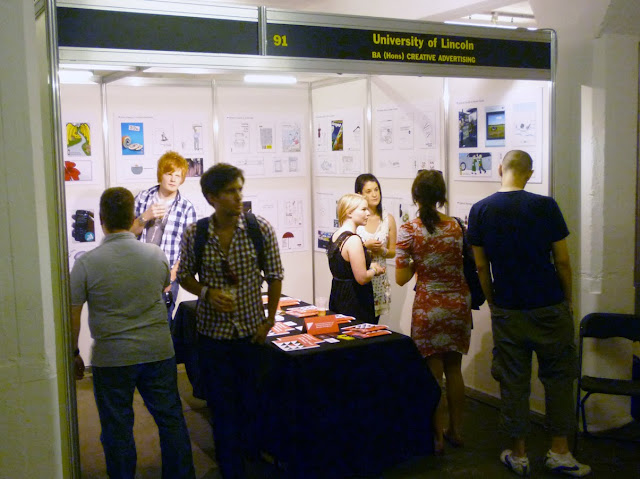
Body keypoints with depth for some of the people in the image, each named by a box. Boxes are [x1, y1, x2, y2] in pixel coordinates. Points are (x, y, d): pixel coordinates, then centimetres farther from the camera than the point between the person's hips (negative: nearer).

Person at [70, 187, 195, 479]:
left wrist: (74, 353, 5)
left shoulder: (86, 263, -13)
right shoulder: (156, 255, -4)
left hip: (111, 359, -3)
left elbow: (72, 315, -8)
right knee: (170, 420, 15)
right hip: (159, 352, 3)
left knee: (117, 428, 12)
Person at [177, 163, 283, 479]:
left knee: (252, 399, 13)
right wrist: (208, 293, -15)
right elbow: (185, 275, 4)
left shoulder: (261, 229, -10)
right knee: (221, 404, 7)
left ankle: (250, 450, 40)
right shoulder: (194, 234, -9)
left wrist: (269, 320, -1)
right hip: (213, 331, 0)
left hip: (251, 329, 0)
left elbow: (274, 276, -1)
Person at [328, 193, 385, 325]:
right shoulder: (353, 240, -20)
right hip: (354, 303, -10)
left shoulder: (335, 236, 8)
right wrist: (375, 270, -3)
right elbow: (362, 278, -22)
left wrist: (369, 266, 13)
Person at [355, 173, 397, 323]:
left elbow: (392, 252, 12)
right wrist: (365, 245, -15)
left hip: (379, 278, 3)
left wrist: (381, 250, -9)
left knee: (373, 323, 9)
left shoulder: (388, 219, 5)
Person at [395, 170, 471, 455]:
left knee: (434, 373, 7)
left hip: (428, 306, -3)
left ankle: (438, 437, 16)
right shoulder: (457, 226, -3)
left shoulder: (408, 231, -11)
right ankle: (456, 431, 27)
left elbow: (401, 278, -10)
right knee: (454, 369, 16)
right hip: (459, 303, 3)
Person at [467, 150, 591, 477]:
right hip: (549, 307, -1)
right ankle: (559, 451, 19)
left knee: (513, 382, 9)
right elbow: (562, 260, -5)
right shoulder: (545, 206, -8)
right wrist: (568, 300, 9)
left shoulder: (480, 211, -3)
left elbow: (482, 266, 1)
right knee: (558, 377, 13)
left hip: (507, 311, 2)